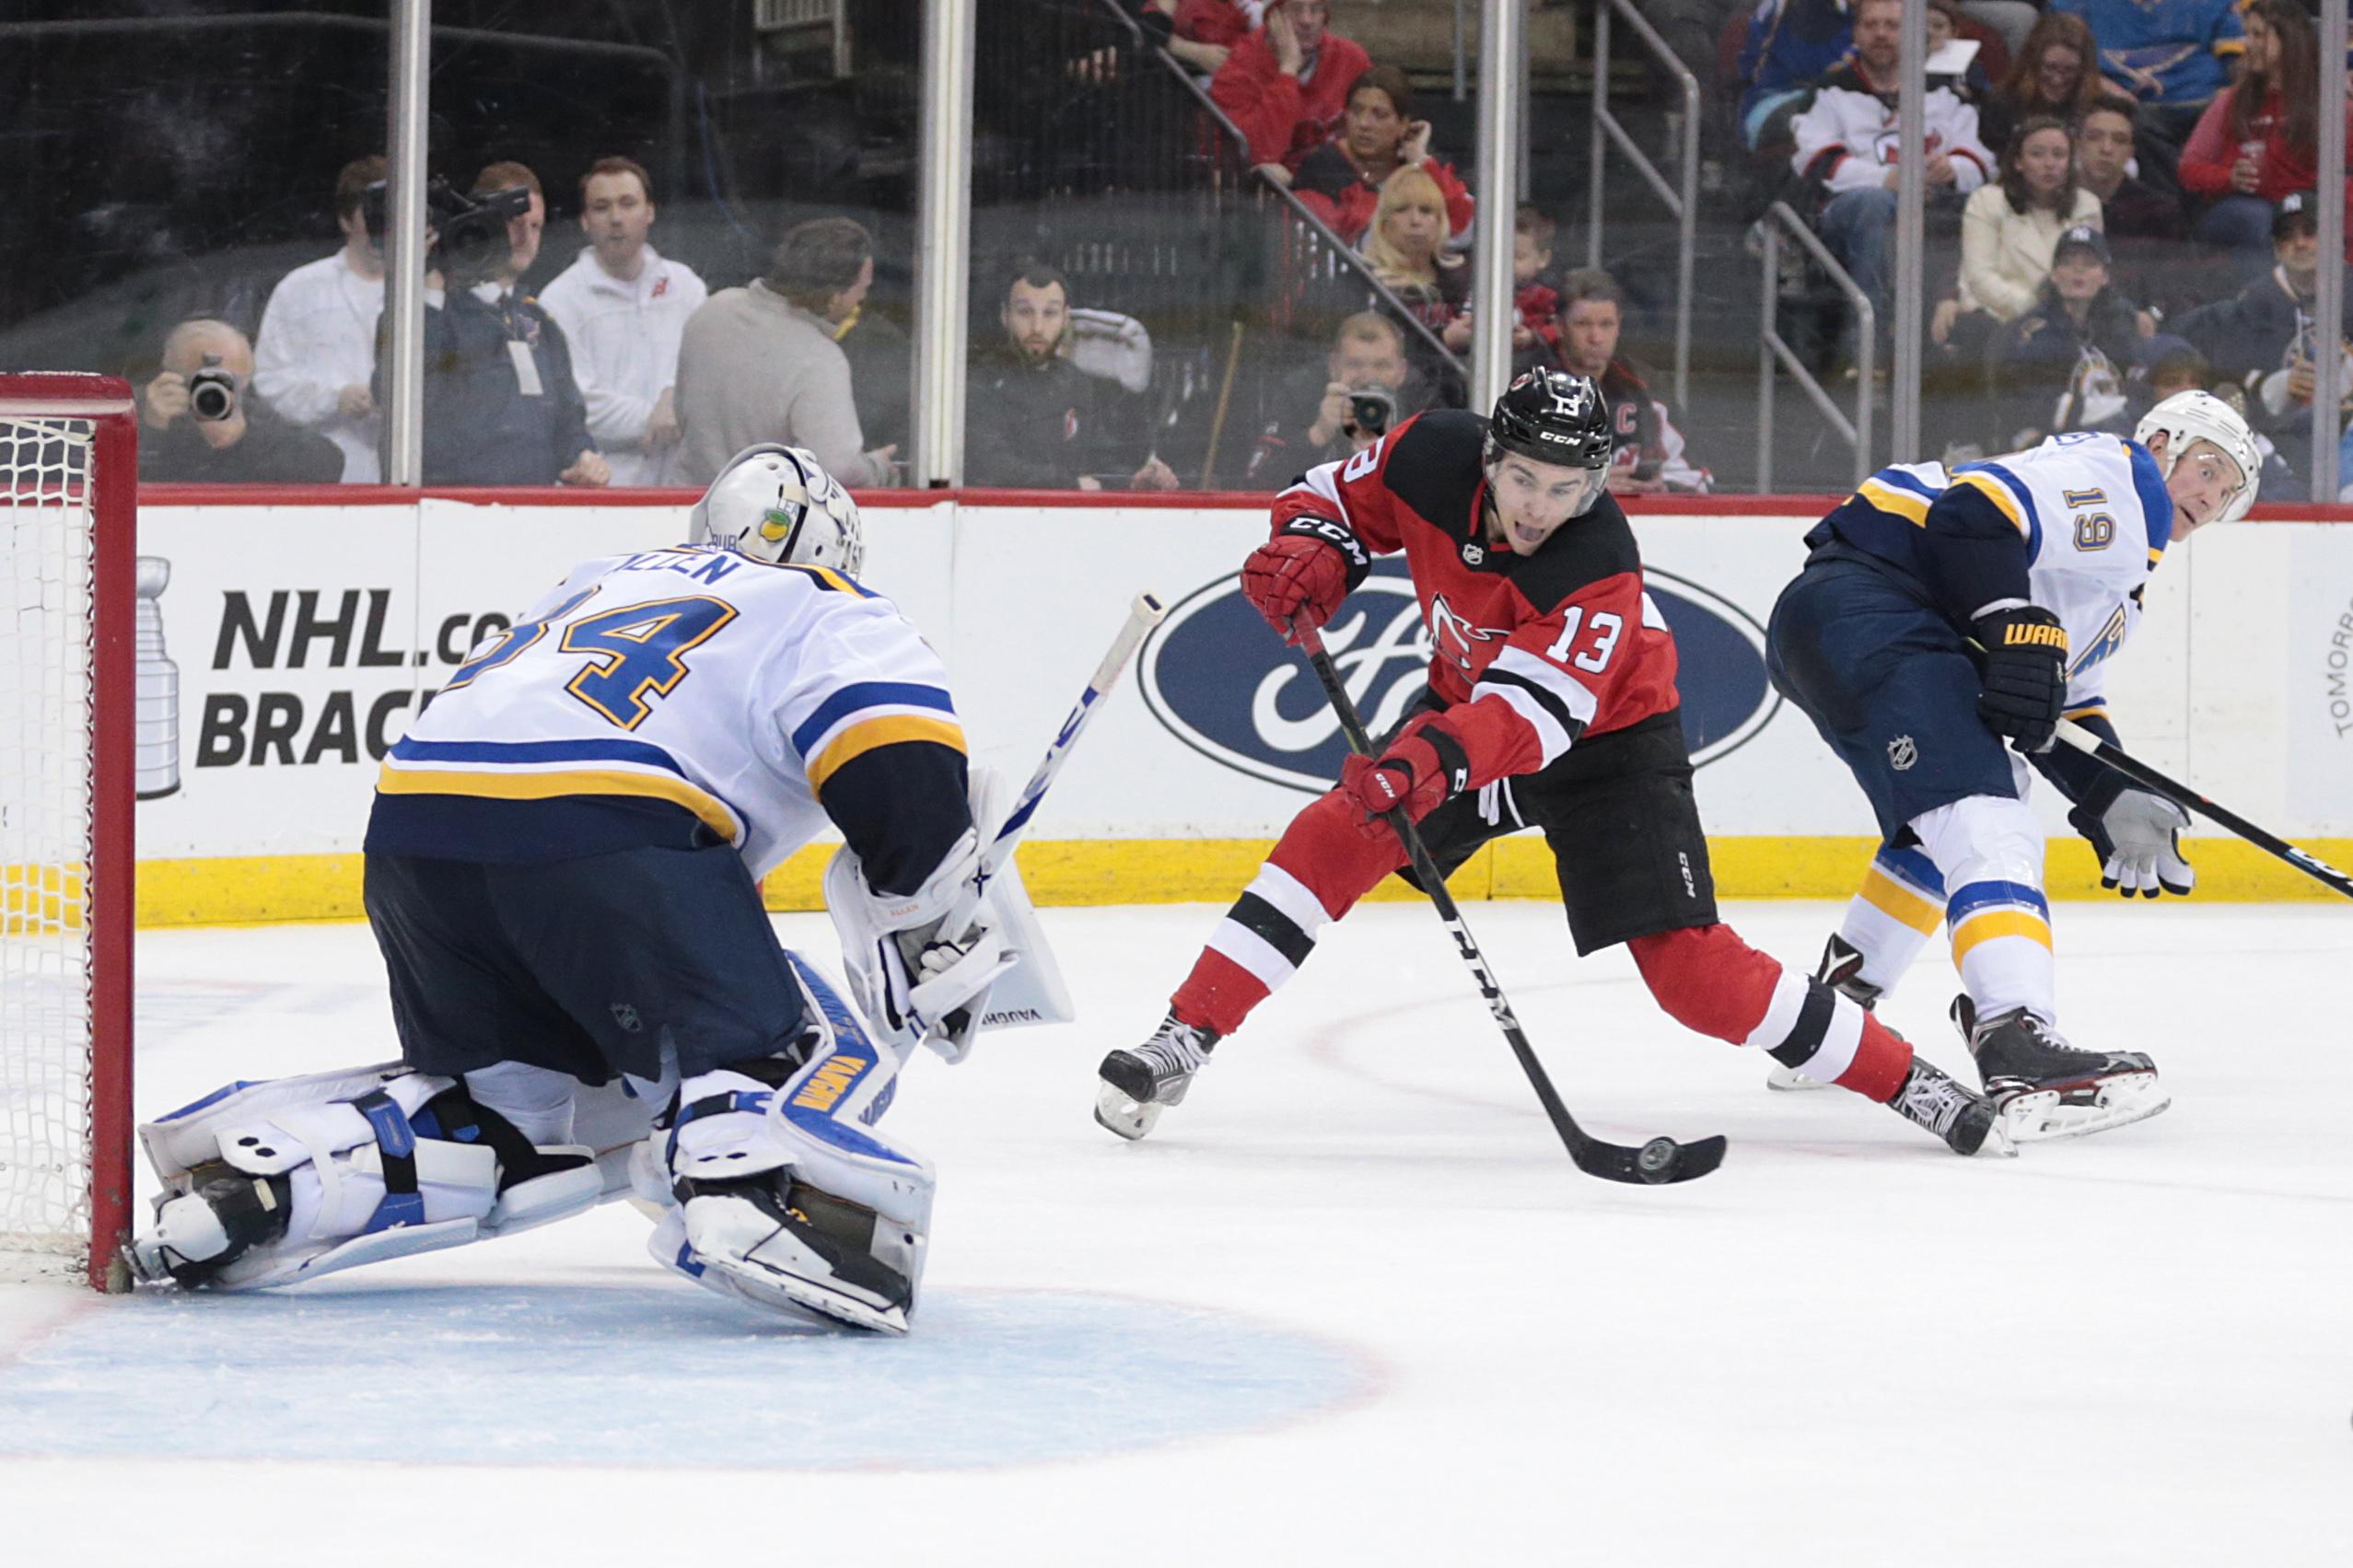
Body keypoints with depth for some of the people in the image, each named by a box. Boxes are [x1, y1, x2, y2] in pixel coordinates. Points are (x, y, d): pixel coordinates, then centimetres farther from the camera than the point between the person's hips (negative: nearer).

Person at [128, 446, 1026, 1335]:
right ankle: (752, 1189, -30)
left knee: (509, 1103, 20)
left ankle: (262, 1165, 2)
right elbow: (902, 779, 1)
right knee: (790, 1051, 1)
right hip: (599, 827, -6)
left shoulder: (601, 584, 38)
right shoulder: (828, 613, 19)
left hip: (412, 826, 6)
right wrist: (947, 955, 10)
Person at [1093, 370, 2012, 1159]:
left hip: (1608, 741, -5)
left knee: (1688, 965, -14)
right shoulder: (1434, 459, -21)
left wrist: (1439, 758, -62)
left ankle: (1902, 1080, -3)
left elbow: (1535, 709, -45)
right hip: (1466, 708, 5)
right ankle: (1179, 1048, -10)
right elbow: (1342, 496, -1)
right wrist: (1308, 552, -23)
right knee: (1336, 836, -16)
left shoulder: (1599, 570, -35)